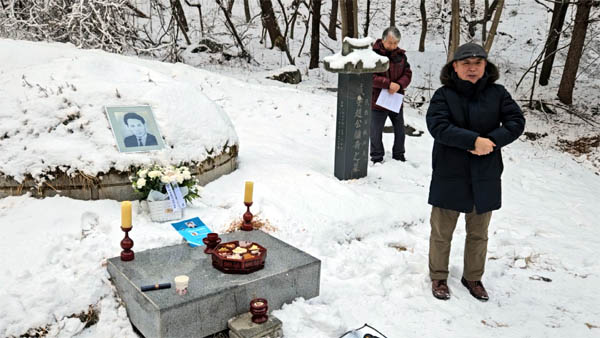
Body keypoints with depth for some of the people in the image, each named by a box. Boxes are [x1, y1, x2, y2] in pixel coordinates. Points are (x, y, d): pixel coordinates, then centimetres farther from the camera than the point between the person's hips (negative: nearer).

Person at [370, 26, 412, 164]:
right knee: (376, 132, 6)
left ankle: (399, 155, 32)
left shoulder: (401, 55, 3)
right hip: (377, 101, -4)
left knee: (400, 130, 15)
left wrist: (399, 85, -15)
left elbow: (407, 74, 5)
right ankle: (377, 158, 21)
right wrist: (388, 84, -24)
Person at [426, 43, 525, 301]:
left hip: (484, 178, 3)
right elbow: (437, 126, -20)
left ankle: (473, 278, 37)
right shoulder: (444, 94, -7)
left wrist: (492, 141, -20)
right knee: (442, 231, 9)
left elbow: (517, 122, -4)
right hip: (449, 177, -3)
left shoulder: (497, 93, 2)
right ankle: (438, 277, 29)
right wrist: (475, 140, -26)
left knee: (478, 233, 17)